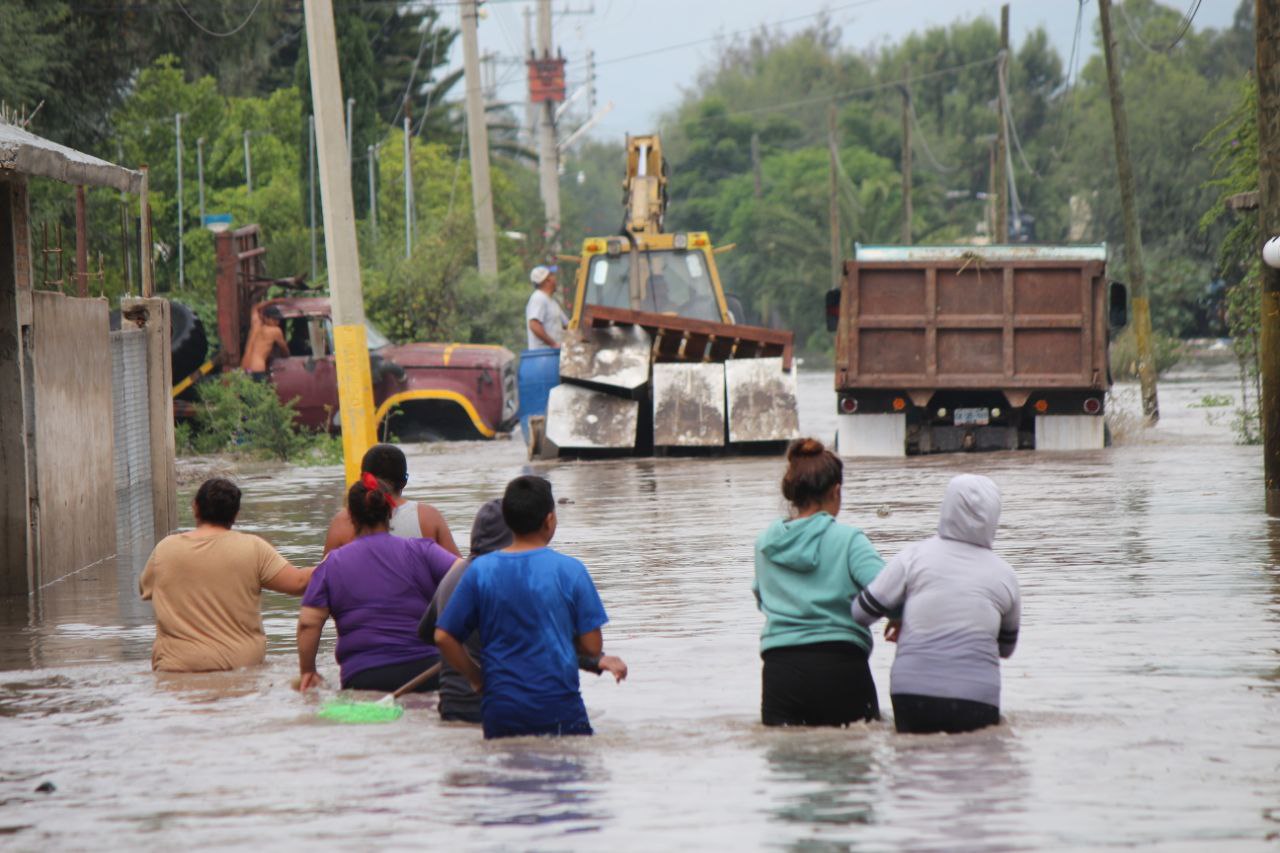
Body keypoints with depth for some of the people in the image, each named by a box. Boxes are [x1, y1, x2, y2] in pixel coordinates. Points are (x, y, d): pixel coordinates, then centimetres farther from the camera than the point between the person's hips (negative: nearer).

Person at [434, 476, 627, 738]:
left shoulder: (480, 571, 2)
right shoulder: (569, 571, -4)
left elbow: (444, 637, 1)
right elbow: (591, 647, -2)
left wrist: (477, 679, 13)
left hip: (499, 714, 3)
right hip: (558, 711, -3)